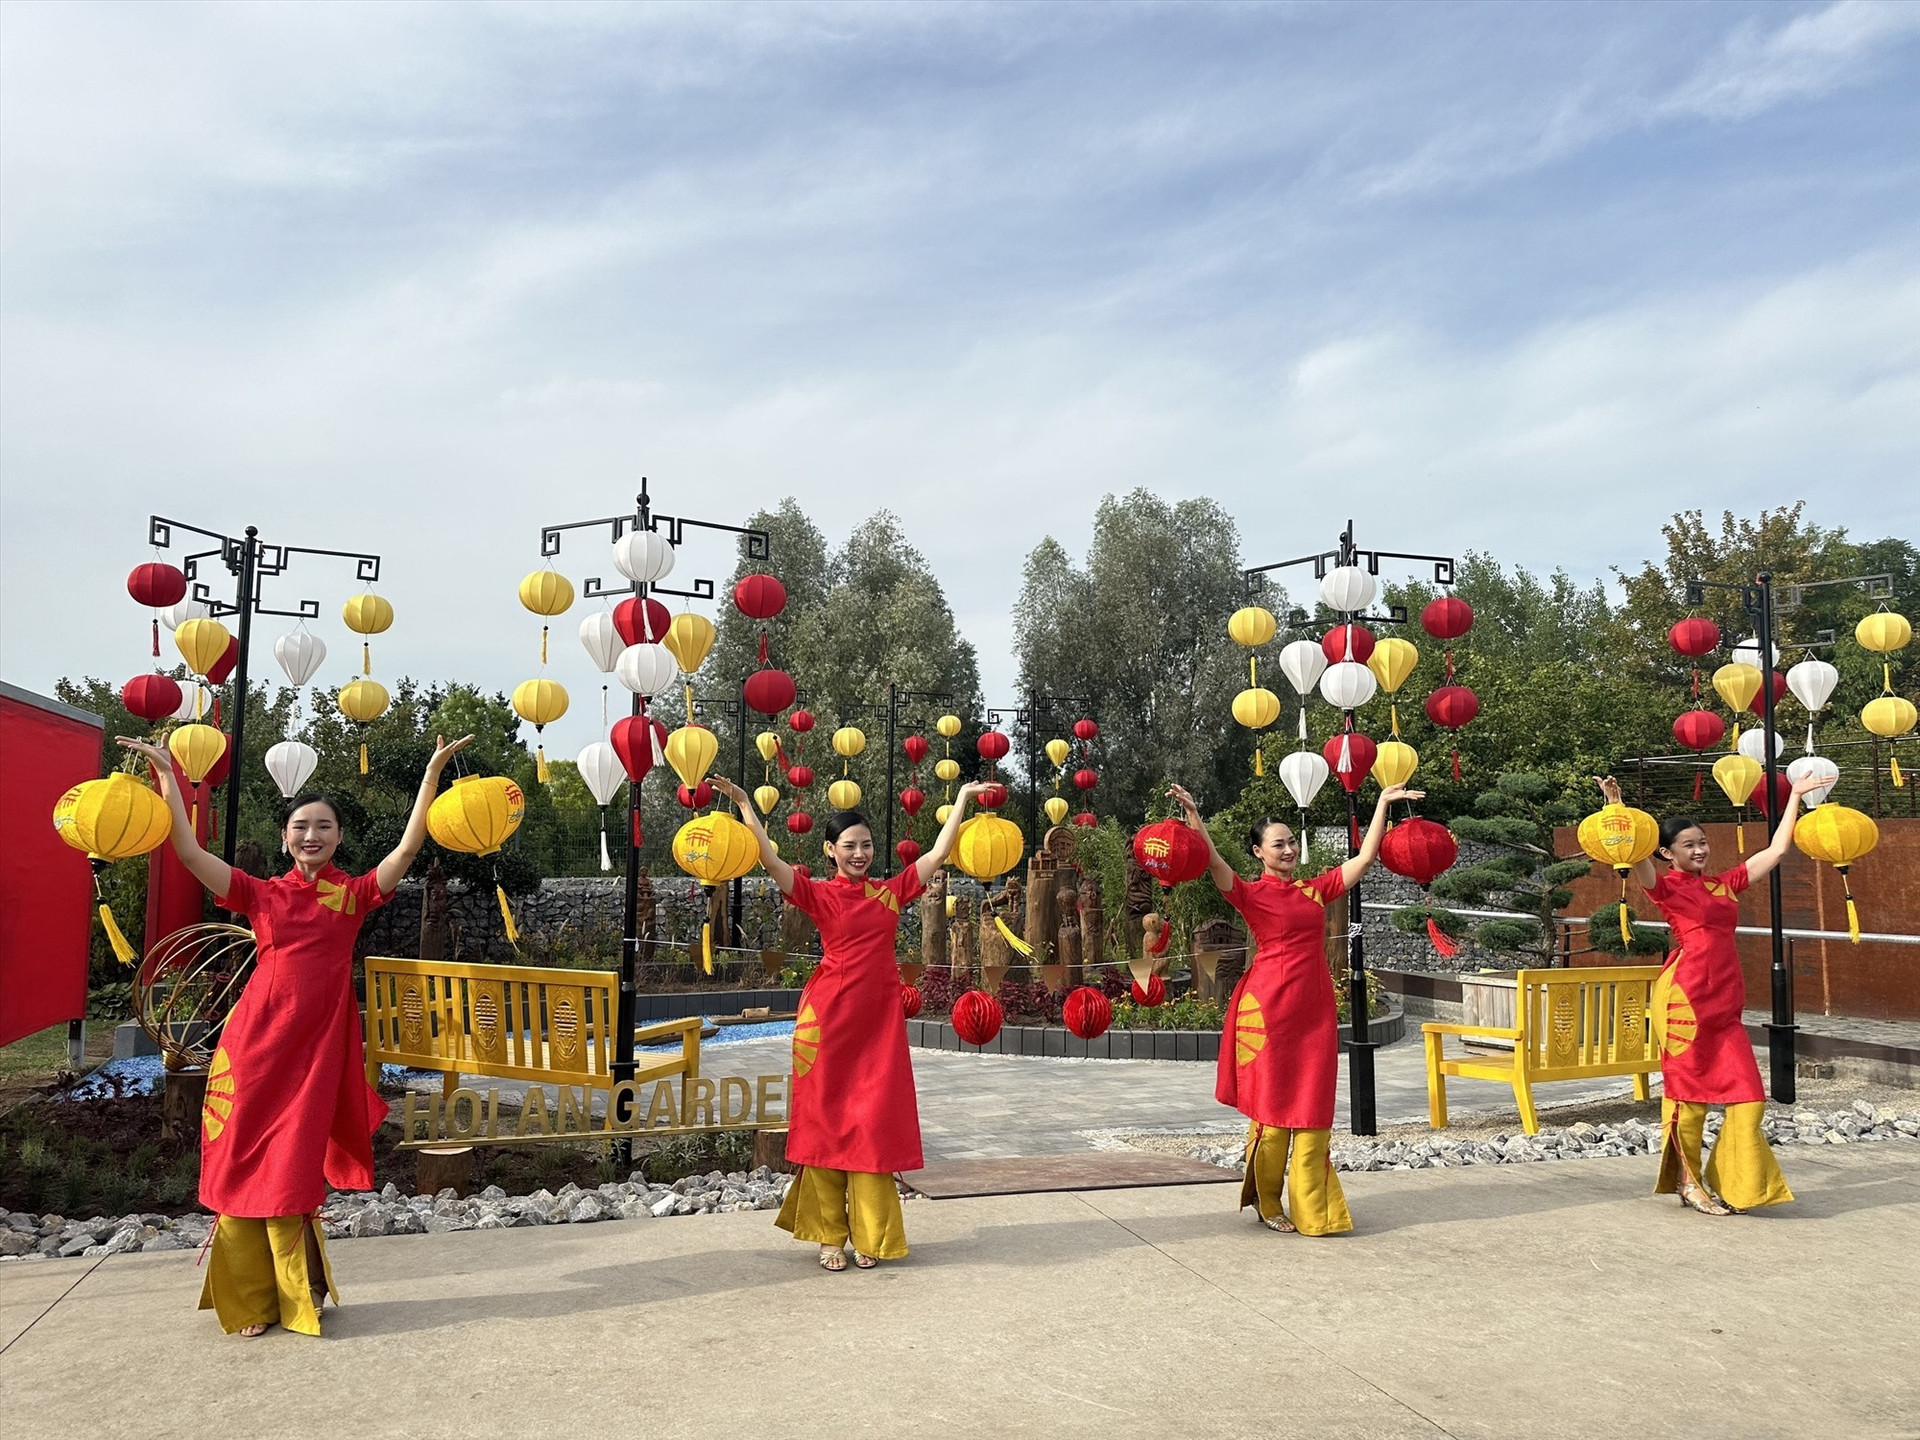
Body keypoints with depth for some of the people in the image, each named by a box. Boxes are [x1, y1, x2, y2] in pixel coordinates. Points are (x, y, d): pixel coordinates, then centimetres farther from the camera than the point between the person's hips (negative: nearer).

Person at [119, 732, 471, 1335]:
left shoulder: (354, 894, 6)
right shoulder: (262, 894, 9)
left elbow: (408, 846, -6)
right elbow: (189, 851, 4)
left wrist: (433, 770, -12)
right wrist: (167, 774, 3)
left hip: (318, 1043, -1)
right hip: (257, 1038, 2)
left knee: (292, 1173, 1)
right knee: (246, 1168, 4)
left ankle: (299, 1296, 18)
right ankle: (251, 1301, 17)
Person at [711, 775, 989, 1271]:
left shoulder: (891, 891, 9)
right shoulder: (818, 895, -1)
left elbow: (937, 854, 11)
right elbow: (770, 860, -12)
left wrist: (961, 800, 12)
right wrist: (744, 804, -18)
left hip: (879, 1019, 3)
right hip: (829, 1017, -3)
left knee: (875, 1126, 5)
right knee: (825, 1122, 4)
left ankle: (870, 1236, 15)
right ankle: (828, 1236, 13)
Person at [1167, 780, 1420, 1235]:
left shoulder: (1316, 889, 12)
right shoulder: (1250, 894, -1)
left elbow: (1366, 858, 13)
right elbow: (1213, 860, -17)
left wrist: (1383, 803, 12)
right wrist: (1192, 814, -28)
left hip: (1314, 1010, 4)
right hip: (1269, 1008, -4)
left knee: (1313, 1110, 6)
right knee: (1271, 1108, 2)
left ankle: (1313, 1210, 15)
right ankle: (1267, 1204, 16)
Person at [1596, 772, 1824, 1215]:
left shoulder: (1725, 883, 18)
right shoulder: (1666, 887, 1)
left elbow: (1776, 850, 23)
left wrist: (1795, 796, 26)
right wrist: (1615, 805, -29)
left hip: (1725, 1006, 6)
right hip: (1685, 996, -6)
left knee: (1748, 1098, 4)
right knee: (1689, 1094, 0)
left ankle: (1728, 1186, 17)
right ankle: (1689, 1184, 12)